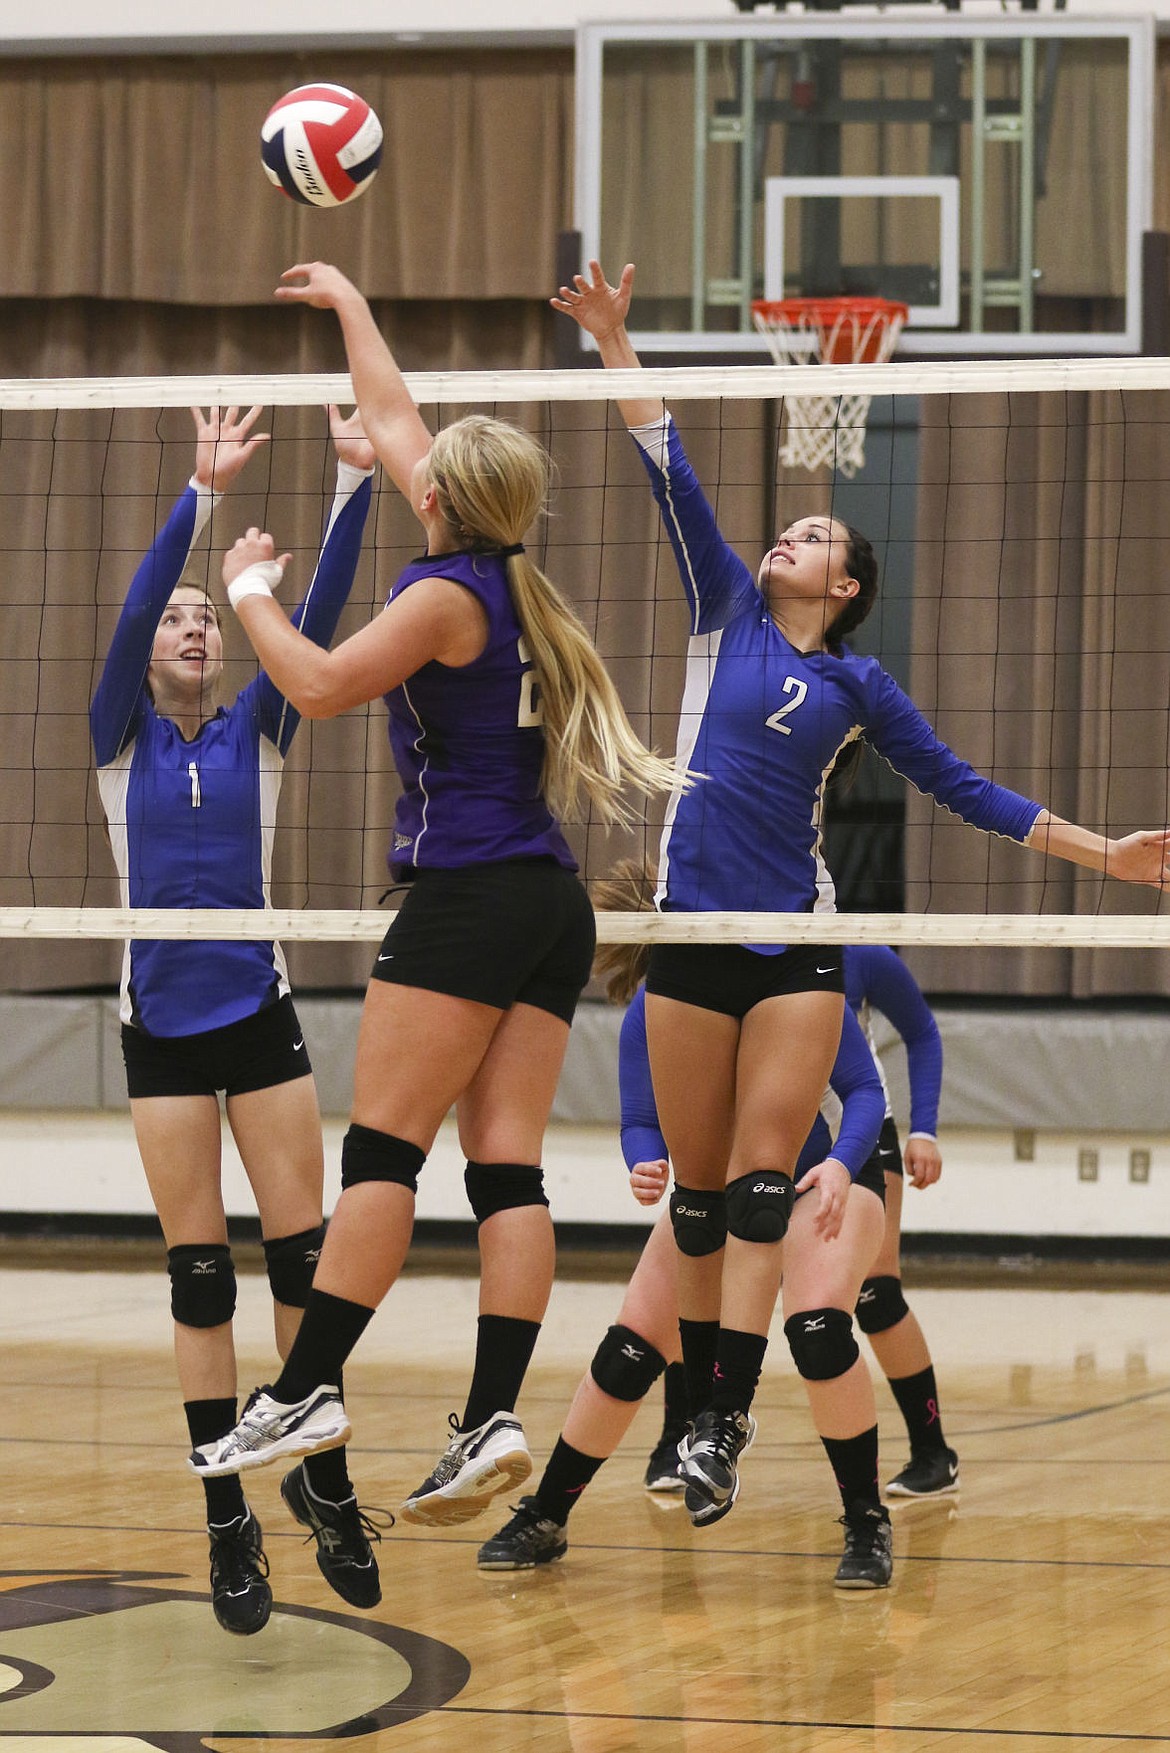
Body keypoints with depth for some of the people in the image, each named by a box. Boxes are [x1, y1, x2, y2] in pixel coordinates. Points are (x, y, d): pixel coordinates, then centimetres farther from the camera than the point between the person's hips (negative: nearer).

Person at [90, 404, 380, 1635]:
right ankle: (227, 1521, 4)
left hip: (260, 1014, 1)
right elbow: (130, 611, -15)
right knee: (198, 1274, -1)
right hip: (163, 1027, -1)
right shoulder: (123, 737, 1)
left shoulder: (257, 729, 6)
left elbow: (319, 613, -6)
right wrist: (203, 492, -27)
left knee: (305, 1253, -3)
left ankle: (323, 1483, 11)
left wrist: (356, 482, -17)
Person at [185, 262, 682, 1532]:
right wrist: (347, 304, 38)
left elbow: (319, 685, -17)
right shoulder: (502, 574, 14)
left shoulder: (447, 595, -9)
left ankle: (310, 1389, -11)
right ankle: (493, 1418, -9)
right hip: (550, 904, 8)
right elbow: (389, 419, 27)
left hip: (469, 897, -8)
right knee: (506, 1164, -1)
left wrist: (249, 589, -1)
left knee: (382, 1148, -8)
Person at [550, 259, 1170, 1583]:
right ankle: (704, 1399, 13)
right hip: (692, 931, 2)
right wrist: (615, 348, 0)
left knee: (762, 1184, -10)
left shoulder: (857, 682, 9)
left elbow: (961, 788, 13)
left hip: (796, 947, -1)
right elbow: (674, 479, 6)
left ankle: (728, 1415, -17)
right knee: (698, 1188, 4)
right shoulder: (724, 611, 12)